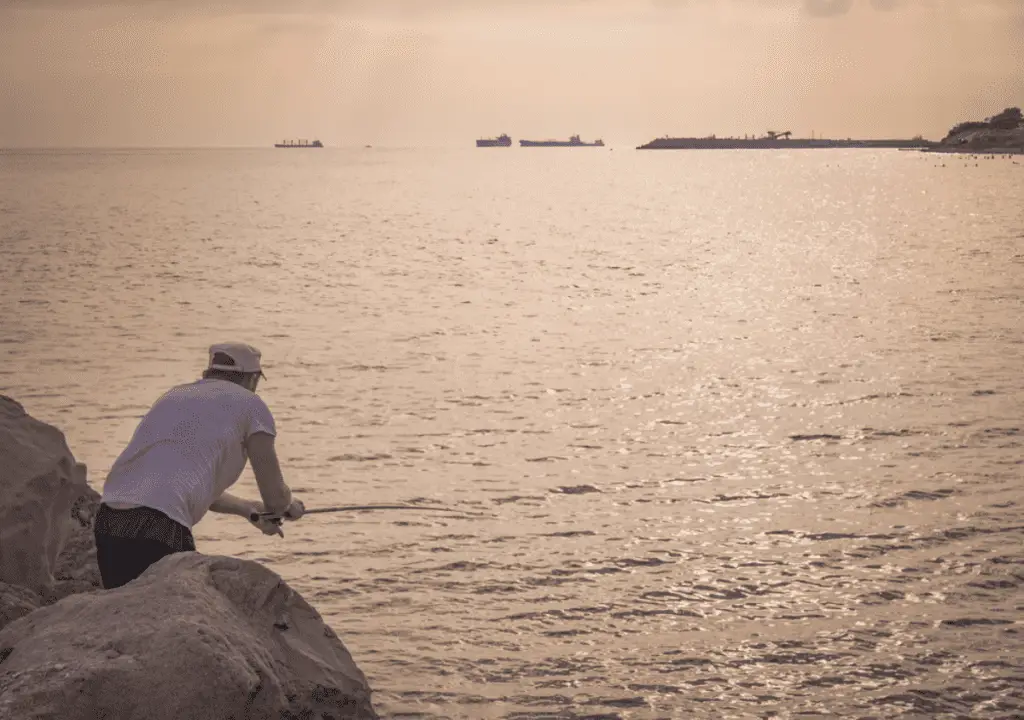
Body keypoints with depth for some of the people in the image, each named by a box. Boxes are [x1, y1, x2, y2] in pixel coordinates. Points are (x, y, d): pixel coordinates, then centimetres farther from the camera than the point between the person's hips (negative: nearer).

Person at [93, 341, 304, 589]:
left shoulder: (174, 395, 29)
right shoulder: (250, 404, 10)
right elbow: (275, 497, 11)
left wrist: (247, 508, 49)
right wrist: (291, 506, 35)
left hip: (106, 522, 7)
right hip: (159, 529, -7)